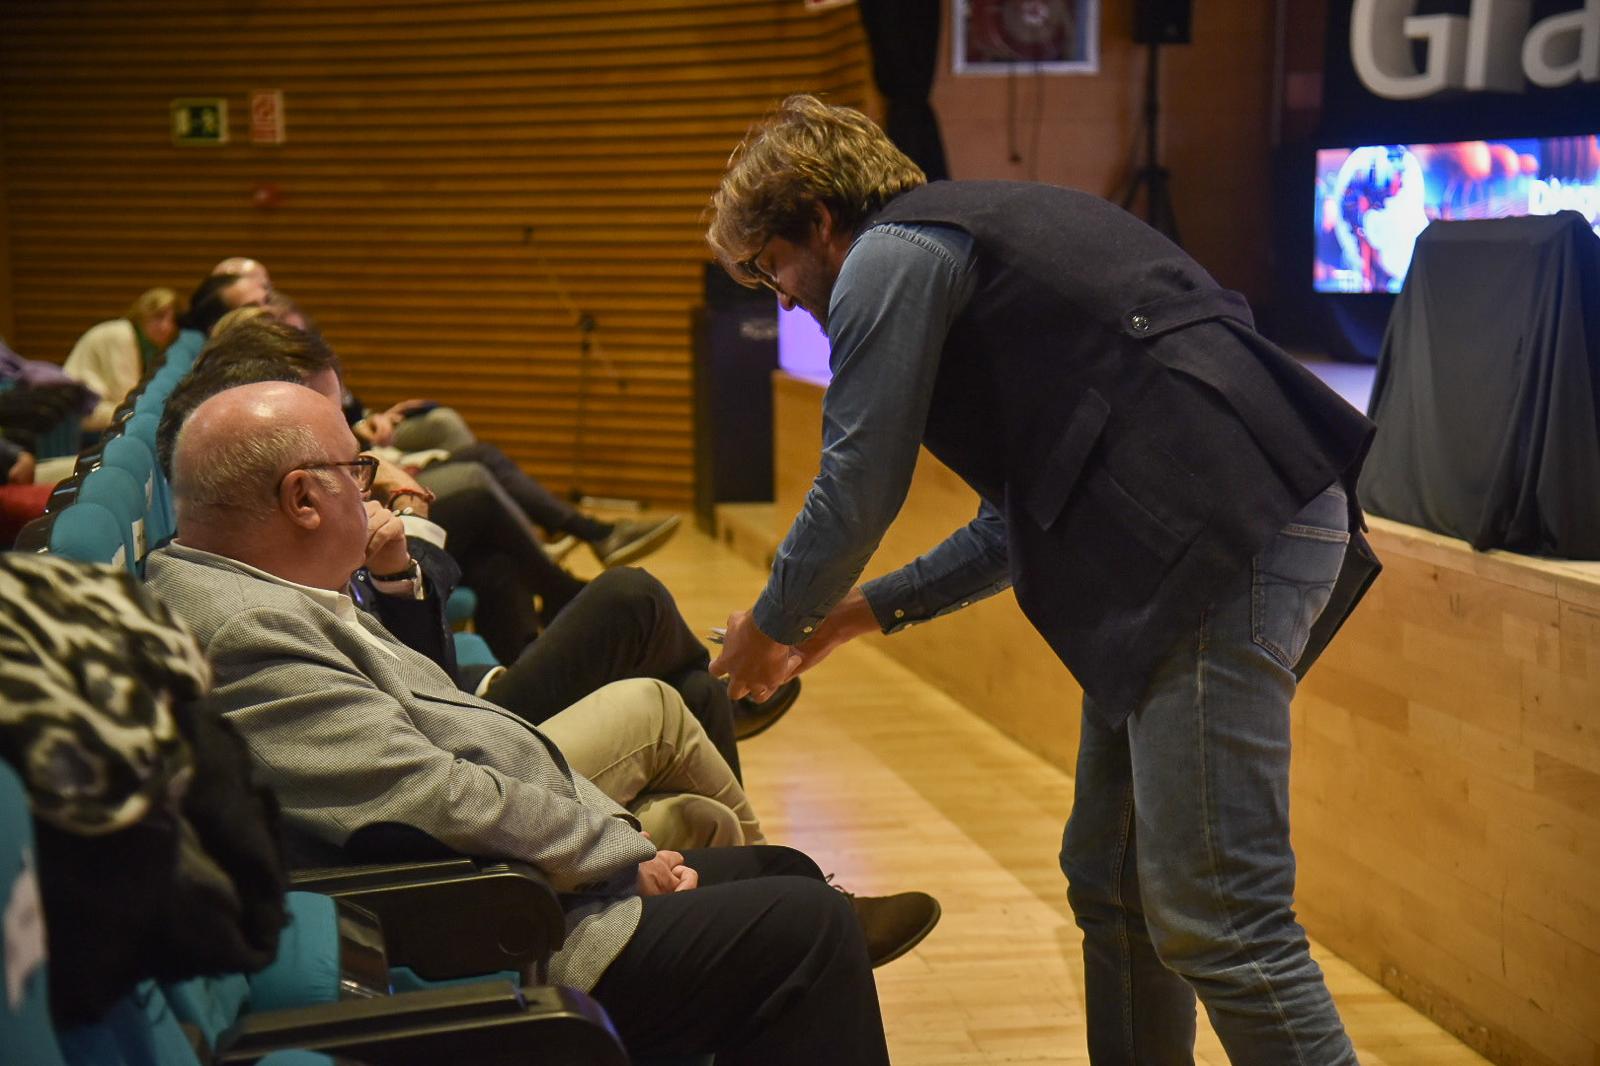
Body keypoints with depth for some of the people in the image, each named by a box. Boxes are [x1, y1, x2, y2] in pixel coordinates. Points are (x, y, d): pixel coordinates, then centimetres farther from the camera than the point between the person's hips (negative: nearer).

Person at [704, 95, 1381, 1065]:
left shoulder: (892, 256, 0)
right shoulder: (977, 231, 29)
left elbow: (858, 488, -2)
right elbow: (1035, 509, 31)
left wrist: (774, 628, 15)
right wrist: (870, 610, 32)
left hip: (1225, 545, -10)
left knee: (1214, 915, -10)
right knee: (1112, 881, 16)